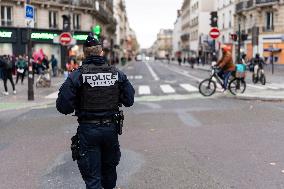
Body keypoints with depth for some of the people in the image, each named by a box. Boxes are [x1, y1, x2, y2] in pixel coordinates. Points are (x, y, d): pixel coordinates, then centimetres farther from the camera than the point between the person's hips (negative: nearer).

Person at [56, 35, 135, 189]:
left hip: (88, 130, -3)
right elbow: (129, 101, 1)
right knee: (109, 168, 26)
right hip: (111, 129, 4)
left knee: (92, 176, 6)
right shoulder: (117, 74, -2)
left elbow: (63, 107, -15)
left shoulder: (76, 76, -12)